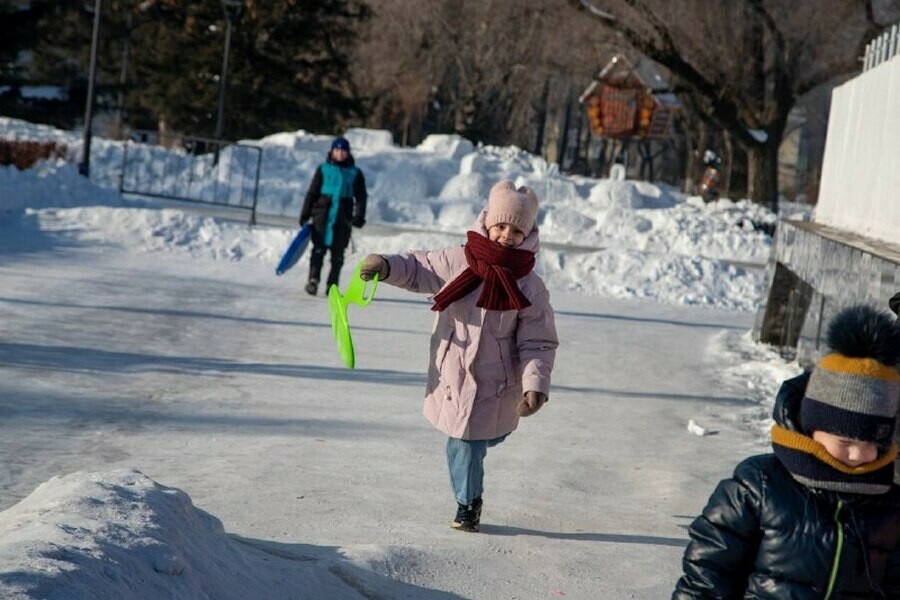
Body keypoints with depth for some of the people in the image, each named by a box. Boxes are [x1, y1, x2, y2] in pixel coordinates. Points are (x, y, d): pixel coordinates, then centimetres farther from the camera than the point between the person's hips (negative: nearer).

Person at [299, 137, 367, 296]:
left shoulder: (355, 173, 9)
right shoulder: (323, 169, 8)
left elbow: (361, 197, 9)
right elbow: (312, 192, 9)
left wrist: (359, 216, -4)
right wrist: (305, 214, 4)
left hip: (343, 218, 1)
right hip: (322, 214, -1)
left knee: (338, 253, 3)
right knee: (319, 249, -9)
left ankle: (332, 285, 8)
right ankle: (313, 280, -11)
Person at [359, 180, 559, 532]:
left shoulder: (530, 288, -11)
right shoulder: (456, 262, -7)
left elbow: (538, 344, -9)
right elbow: (417, 269, 9)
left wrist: (535, 386, -21)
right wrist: (386, 266, -11)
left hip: (493, 384, -2)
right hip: (450, 375, 2)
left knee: (468, 443, 3)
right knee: (463, 443, 9)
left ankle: (469, 503, 33)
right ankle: (469, 503, 33)